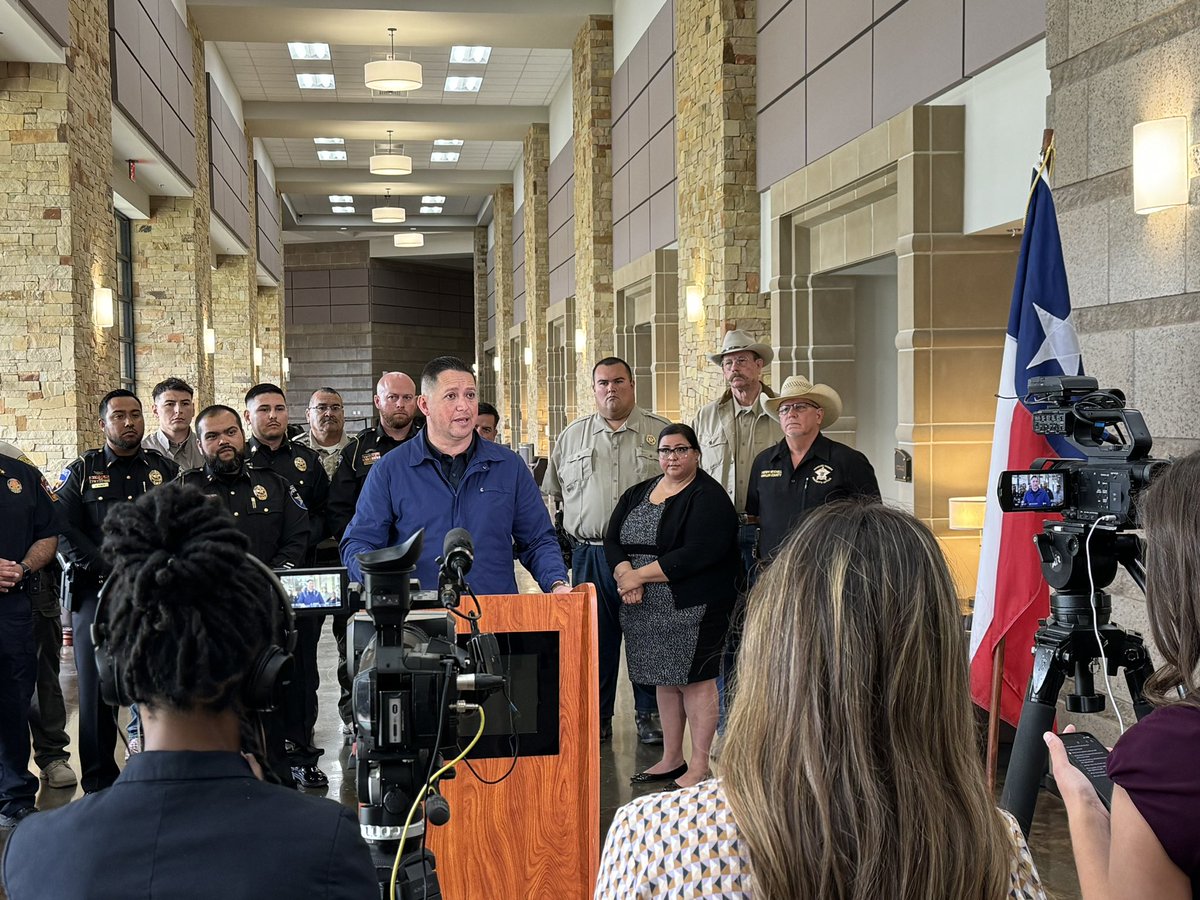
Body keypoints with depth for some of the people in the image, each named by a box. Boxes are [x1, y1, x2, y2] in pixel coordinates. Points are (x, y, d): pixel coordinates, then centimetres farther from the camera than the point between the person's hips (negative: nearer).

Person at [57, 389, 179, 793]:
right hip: (97, 594, 0)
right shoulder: (82, 471, 9)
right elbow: (64, 531, -2)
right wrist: (112, 572, -12)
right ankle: (99, 783, 12)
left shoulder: (166, 470, 12)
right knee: (96, 687, 2)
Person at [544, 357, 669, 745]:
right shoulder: (572, 436, 12)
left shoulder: (662, 433, 5)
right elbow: (553, 493, 19)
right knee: (594, 637, 6)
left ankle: (650, 714, 15)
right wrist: (575, 526, 10)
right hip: (590, 554, 2)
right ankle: (596, 717, 17)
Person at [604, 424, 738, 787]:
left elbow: (694, 555, -20)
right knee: (665, 680, 14)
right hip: (646, 610, 7)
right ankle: (671, 759, 25)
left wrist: (639, 575, -16)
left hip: (692, 608, -7)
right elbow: (612, 540, 6)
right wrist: (625, 574, -15)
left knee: (696, 680, -2)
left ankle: (699, 767, 7)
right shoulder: (638, 494, 14)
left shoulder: (709, 497, -9)